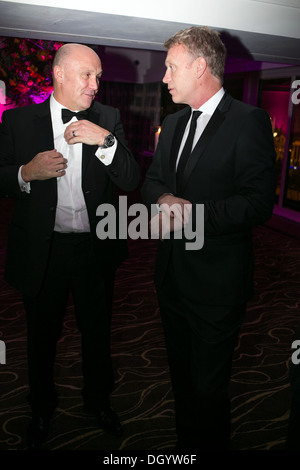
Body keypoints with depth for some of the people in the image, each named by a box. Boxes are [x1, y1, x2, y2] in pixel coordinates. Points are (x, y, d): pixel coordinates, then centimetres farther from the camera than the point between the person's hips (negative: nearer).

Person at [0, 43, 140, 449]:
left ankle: (98, 401, 45)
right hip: (41, 249, -1)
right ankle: (42, 408, 44)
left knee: (98, 331, 17)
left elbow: (130, 181, -6)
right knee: (42, 335, 17)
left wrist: (106, 141, -21)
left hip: (96, 248, 1)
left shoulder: (108, 119, 0)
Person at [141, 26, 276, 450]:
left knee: (208, 387, 7)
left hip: (216, 281, -7)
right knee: (180, 376, 23)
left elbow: (260, 203, -17)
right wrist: (164, 198, -9)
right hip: (172, 273, 8)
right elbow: (151, 180, 14)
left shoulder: (249, 121, -11)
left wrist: (192, 213, -24)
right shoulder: (173, 123, 13)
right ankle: (185, 444, 45)